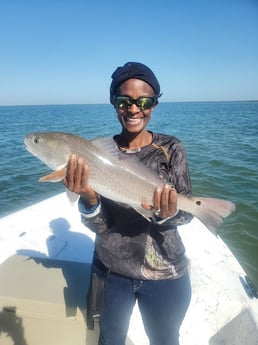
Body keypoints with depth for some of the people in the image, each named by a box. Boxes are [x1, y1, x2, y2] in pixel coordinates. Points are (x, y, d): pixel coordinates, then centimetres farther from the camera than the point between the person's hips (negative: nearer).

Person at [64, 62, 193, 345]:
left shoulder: (171, 148, -11)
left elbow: (187, 211, -8)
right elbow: (100, 226, -12)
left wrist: (168, 214, -30)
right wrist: (88, 198, -33)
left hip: (164, 275, 0)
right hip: (111, 271, 1)